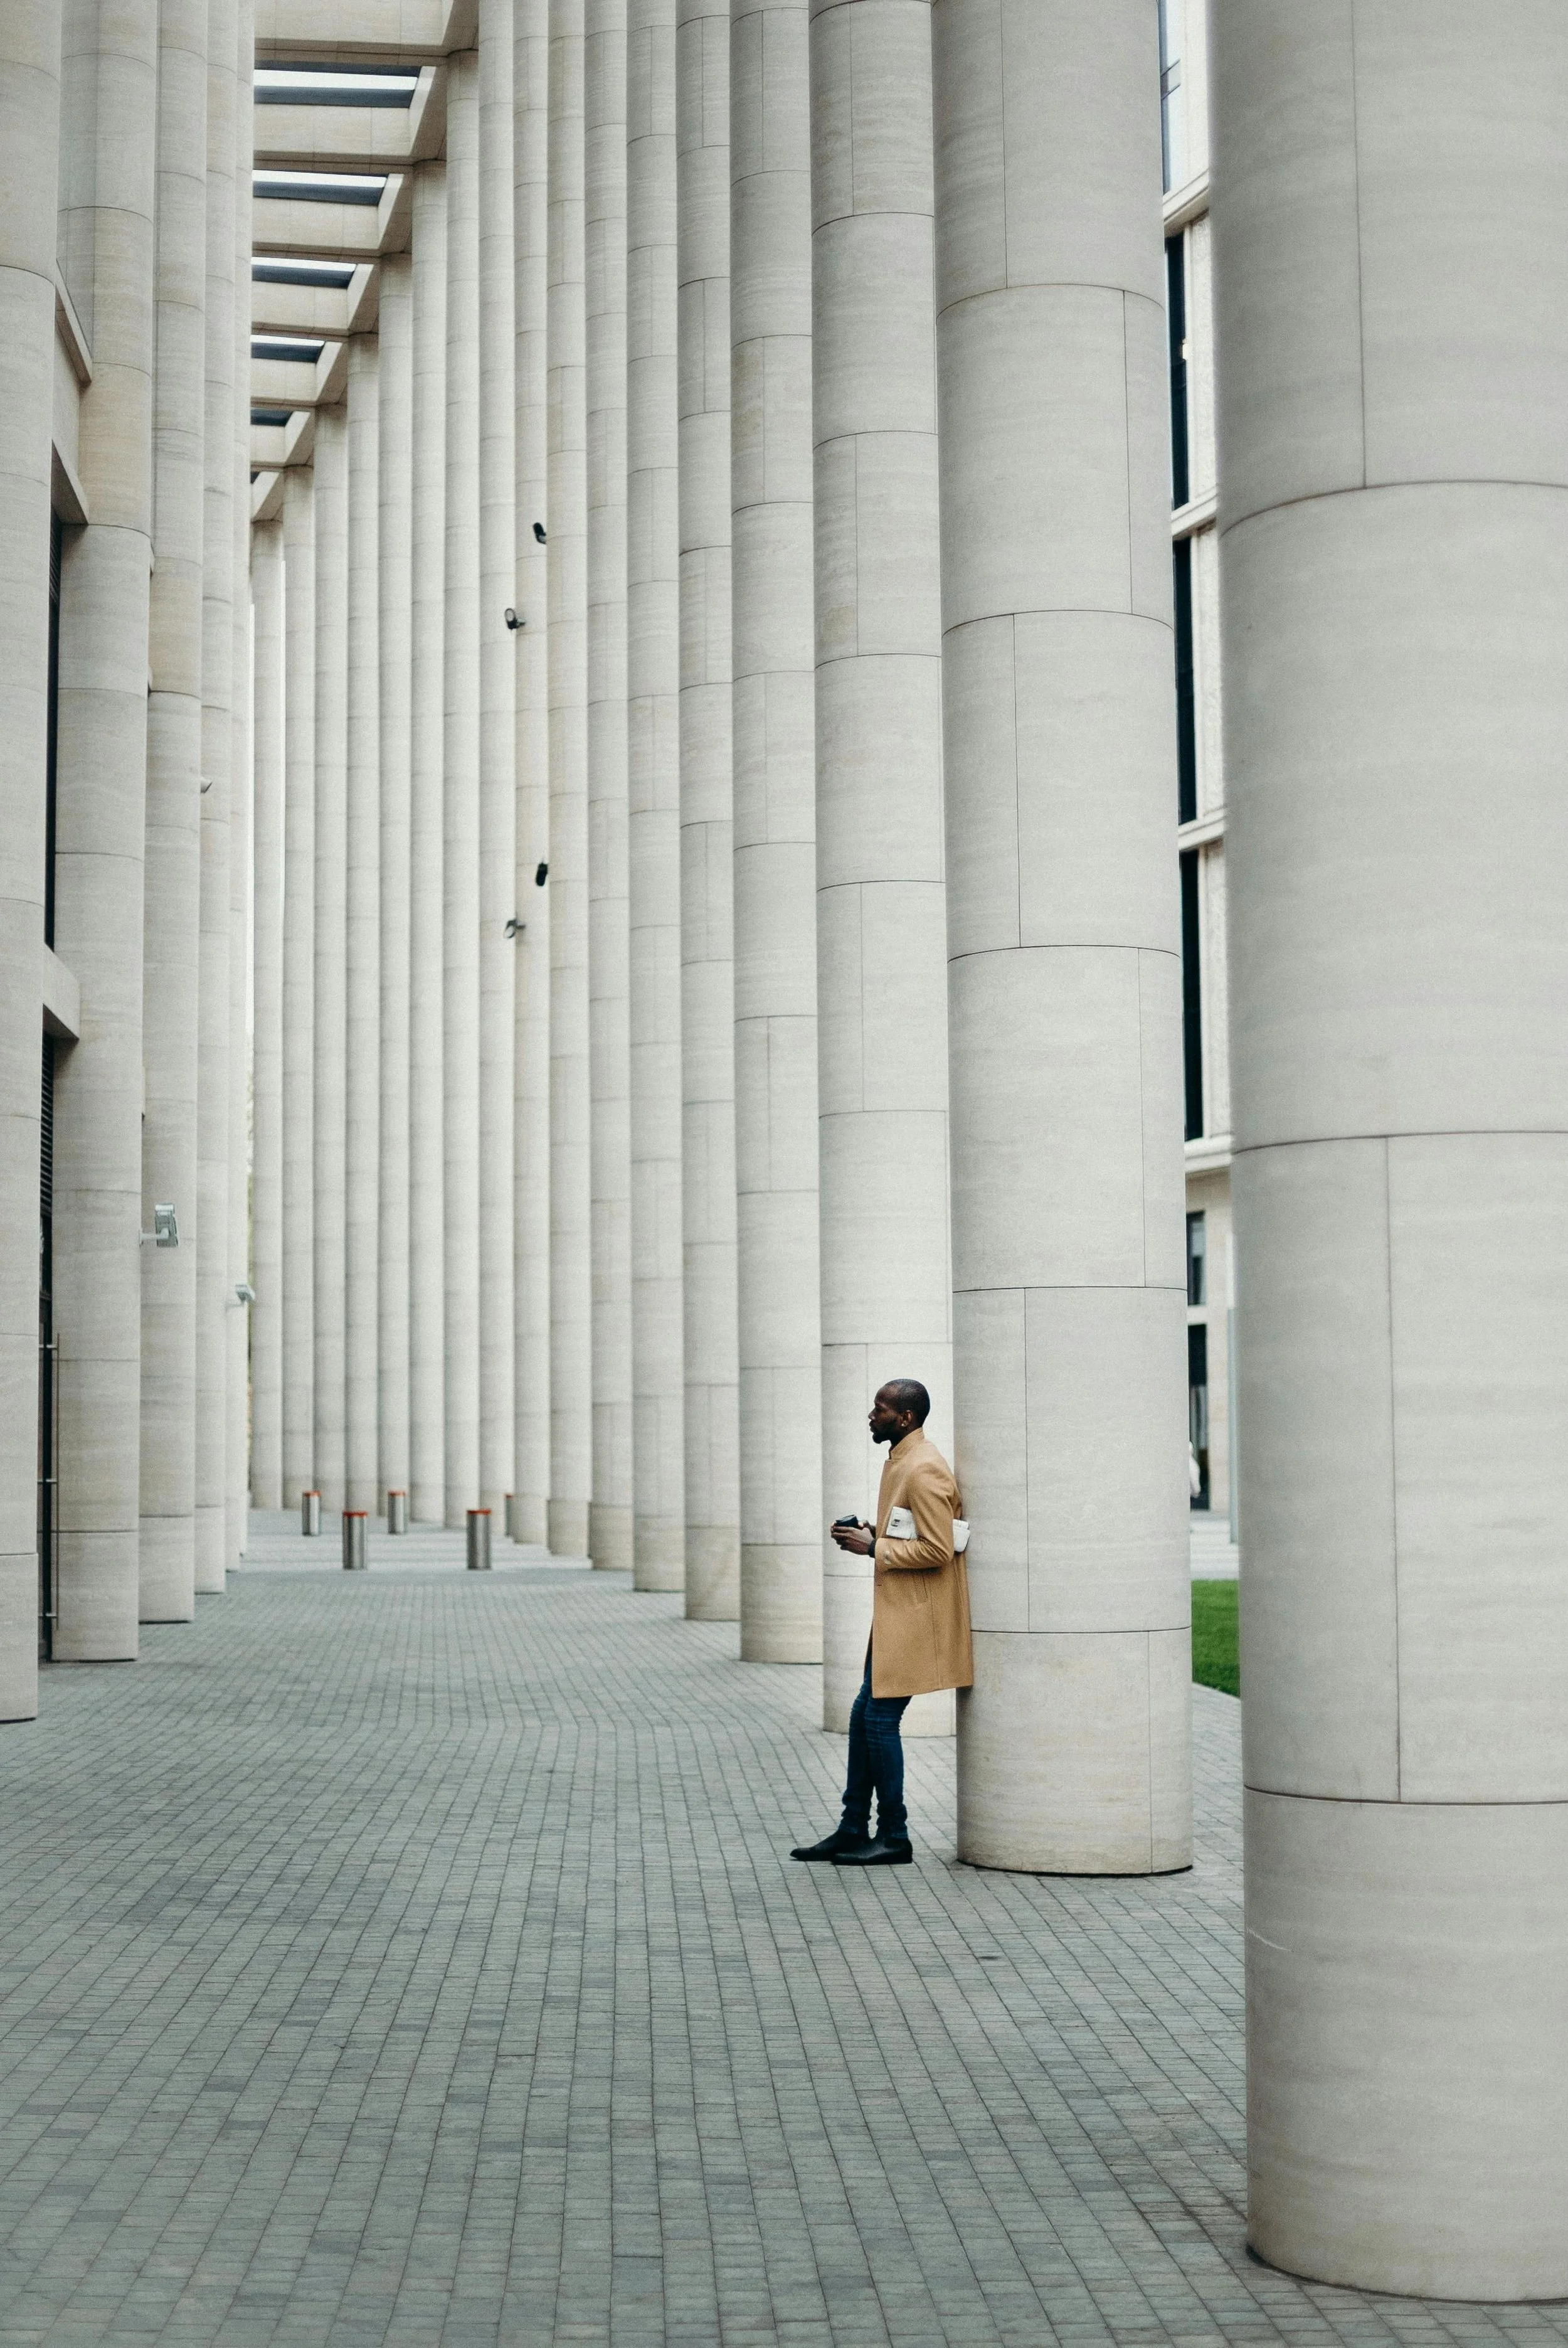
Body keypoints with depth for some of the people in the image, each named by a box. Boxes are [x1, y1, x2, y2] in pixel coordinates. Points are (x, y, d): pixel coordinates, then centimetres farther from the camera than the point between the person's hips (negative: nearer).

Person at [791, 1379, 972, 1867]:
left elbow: (937, 1549, -23)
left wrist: (874, 1547, -17)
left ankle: (894, 1839, 4)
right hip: (895, 1611, 10)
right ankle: (853, 1830, 19)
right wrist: (870, 1535, 9)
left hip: (915, 1616, -10)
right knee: (865, 1714, 12)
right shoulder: (901, 1460, 14)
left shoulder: (923, 1469, -18)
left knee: (880, 1718, -6)